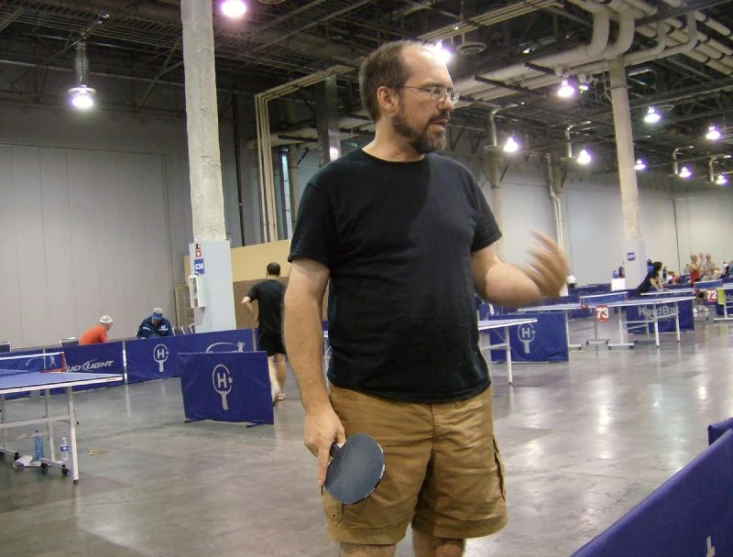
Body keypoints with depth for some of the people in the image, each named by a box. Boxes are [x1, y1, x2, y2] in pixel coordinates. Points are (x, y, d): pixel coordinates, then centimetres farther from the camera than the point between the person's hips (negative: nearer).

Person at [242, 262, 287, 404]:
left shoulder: (258, 287, -1)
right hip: (281, 328, 1)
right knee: (280, 360, 10)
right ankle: (281, 392, 16)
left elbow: (245, 301, -15)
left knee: (269, 361, 0)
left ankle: (274, 386, -24)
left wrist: (255, 315, -3)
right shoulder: (283, 288, -1)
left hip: (265, 329, -1)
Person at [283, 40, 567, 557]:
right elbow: (303, 296, -5)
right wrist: (317, 405, -12)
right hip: (373, 406, -4)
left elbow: (487, 272, 14)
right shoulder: (335, 185, -3)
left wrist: (542, 284, -8)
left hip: (465, 400, 4)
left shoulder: (458, 179, 10)